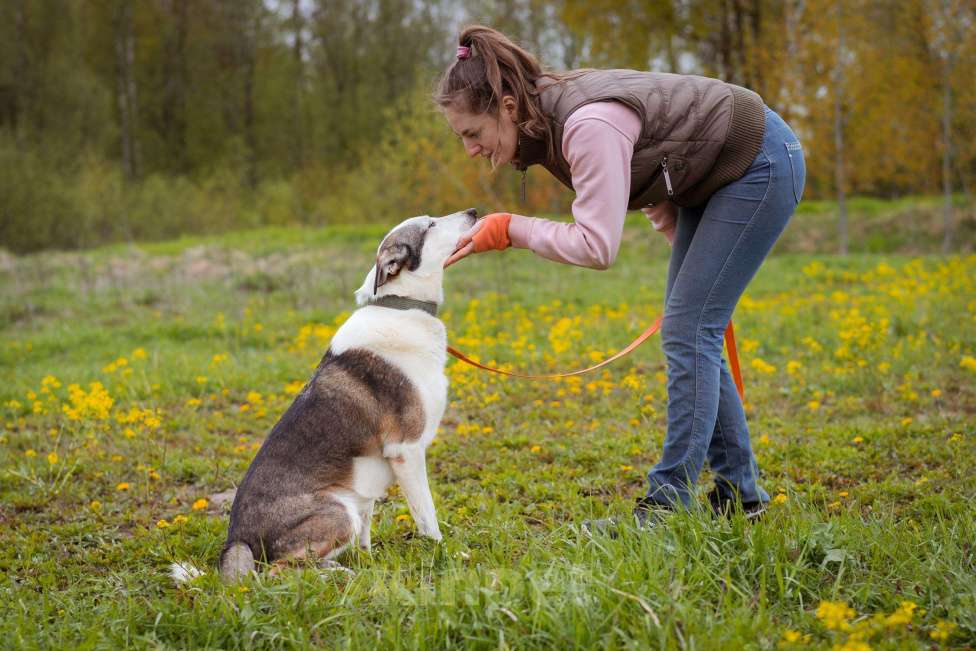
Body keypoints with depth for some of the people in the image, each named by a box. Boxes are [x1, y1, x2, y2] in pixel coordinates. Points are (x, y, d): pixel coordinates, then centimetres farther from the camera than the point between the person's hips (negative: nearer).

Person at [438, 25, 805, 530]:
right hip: (711, 176, 10)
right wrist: (685, 247, 16)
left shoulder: (589, 126, -33)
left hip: (761, 163, -10)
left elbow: (596, 246, -34)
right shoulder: (548, 120, -4)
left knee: (687, 331, -12)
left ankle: (669, 504, -7)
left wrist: (510, 230, -25)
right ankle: (738, 492, 16)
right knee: (687, 330, 8)